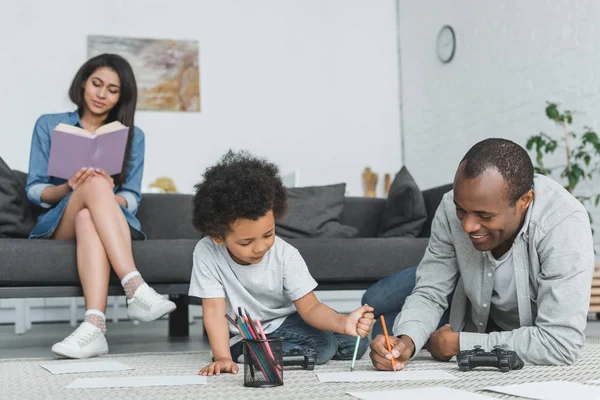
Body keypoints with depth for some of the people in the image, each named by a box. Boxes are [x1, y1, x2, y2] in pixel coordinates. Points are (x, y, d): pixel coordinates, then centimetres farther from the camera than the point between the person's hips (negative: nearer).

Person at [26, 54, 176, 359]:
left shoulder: (133, 137, 15)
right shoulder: (48, 126, 13)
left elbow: (131, 199, 6)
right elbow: (34, 190, 6)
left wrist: (106, 198, -18)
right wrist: (69, 188, -17)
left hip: (117, 225, 1)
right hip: (58, 225, -1)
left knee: (88, 218, -39)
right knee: (96, 183, -36)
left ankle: (94, 325, -58)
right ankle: (136, 289, -52)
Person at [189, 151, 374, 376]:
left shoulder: (286, 255, -19)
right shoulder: (206, 253, -23)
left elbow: (310, 307, -20)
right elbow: (214, 310, -23)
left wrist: (343, 323, -40)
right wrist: (223, 358, -35)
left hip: (283, 322, 4)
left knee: (356, 342, -13)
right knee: (321, 347, -26)